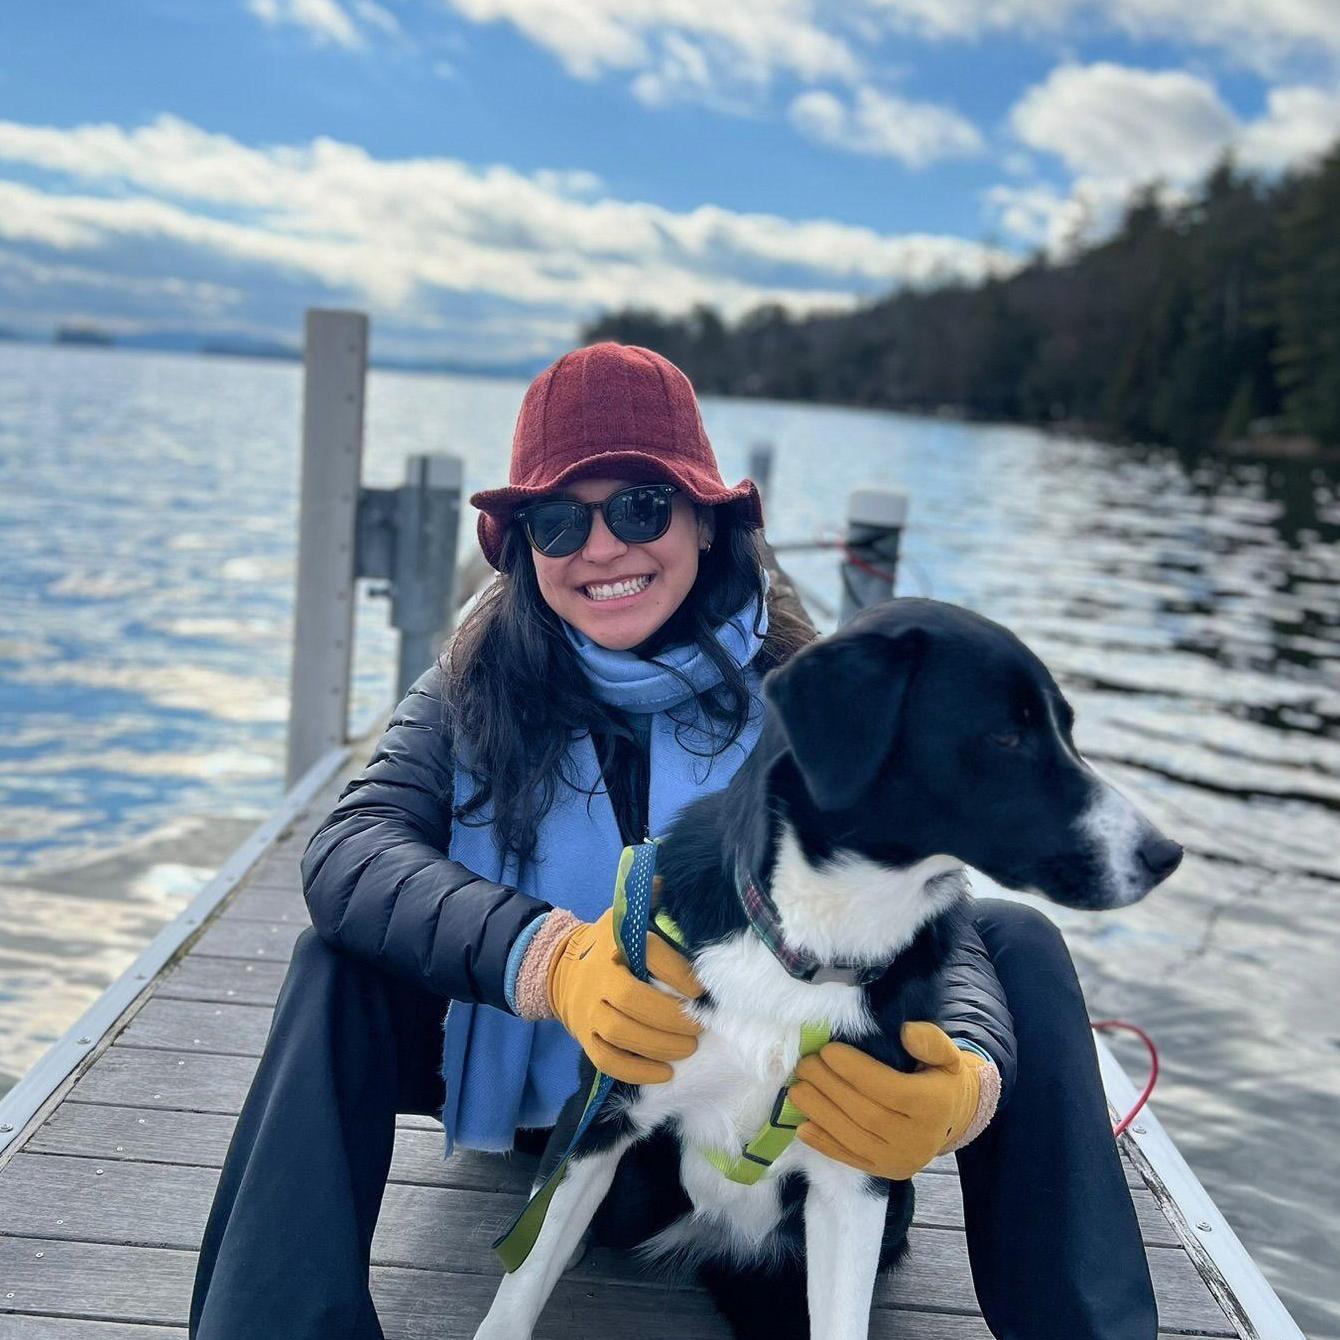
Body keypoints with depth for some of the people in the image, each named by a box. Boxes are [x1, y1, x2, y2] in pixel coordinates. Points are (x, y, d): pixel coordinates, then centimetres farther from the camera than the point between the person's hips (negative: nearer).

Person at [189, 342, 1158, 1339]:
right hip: (545, 1095, 0)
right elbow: (345, 854, -30)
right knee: (344, 956, -25)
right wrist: (551, 960, -48)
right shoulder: (475, 695, -13)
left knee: (1016, 939, -19)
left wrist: (966, 1080, -49)